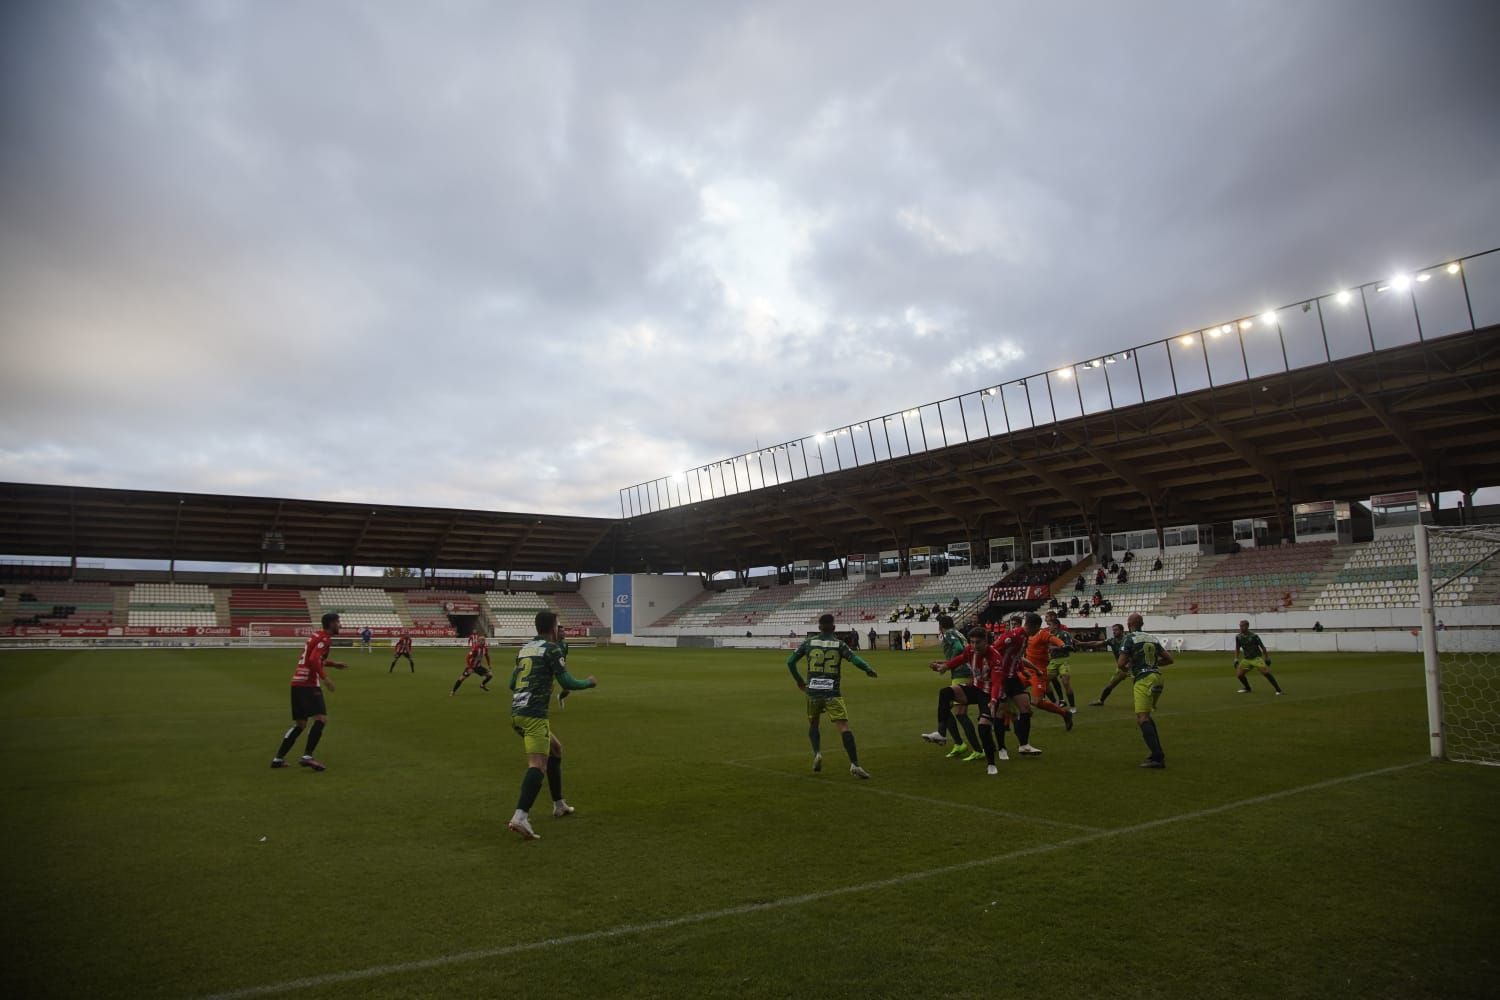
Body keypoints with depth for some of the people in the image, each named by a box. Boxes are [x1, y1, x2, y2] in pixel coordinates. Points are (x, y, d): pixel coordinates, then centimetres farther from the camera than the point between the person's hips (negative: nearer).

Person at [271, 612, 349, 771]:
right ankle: (307, 756, -21)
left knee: (299, 724, 15)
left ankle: (278, 758, 15)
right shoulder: (325, 639, -9)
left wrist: (333, 664, 27)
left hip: (297, 683, 10)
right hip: (308, 684, -10)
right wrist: (325, 677, -19)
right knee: (321, 719, -14)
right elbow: (313, 660, -23)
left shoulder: (316, 636, 20)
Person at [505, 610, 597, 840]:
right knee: (538, 765, -14)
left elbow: (512, 683, 26)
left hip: (516, 712, 9)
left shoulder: (524, 648, 18)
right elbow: (567, 683, -8)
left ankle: (559, 805, 31)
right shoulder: (551, 649, -5)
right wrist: (589, 682, 10)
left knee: (555, 749, 24)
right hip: (534, 715, -9)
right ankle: (520, 817, -30)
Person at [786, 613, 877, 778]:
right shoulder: (839, 644, 1)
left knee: (813, 724, 24)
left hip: (812, 692, 2)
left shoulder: (808, 643, 6)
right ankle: (854, 764, -16)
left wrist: (799, 681, 19)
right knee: (844, 727, -6)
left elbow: (790, 661, 7)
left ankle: (817, 753, 4)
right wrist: (869, 669, 8)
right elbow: (855, 659, -10)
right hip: (832, 693, -2)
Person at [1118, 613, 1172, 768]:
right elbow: (1169, 659, 18)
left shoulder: (1129, 638, -4)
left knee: (1142, 719, -11)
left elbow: (1121, 664, -10)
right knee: (1145, 716, 21)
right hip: (1157, 677, 8)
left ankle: (1158, 758, -22)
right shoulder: (1152, 638, 16)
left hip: (1143, 679, -8)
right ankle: (1158, 753, 18)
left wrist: (1126, 667, 12)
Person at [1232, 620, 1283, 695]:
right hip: (1246, 659, 5)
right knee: (1239, 674, -2)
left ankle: (1278, 689, -12)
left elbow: (1262, 647, -5)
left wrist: (1267, 658, -4)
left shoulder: (1253, 636, -14)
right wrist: (1236, 659, 5)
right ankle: (1247, 688, 23)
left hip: (1257, 658, -5)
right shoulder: (1238, 637, -2)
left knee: (1266, 672, -20)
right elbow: (1237, 648, 10)